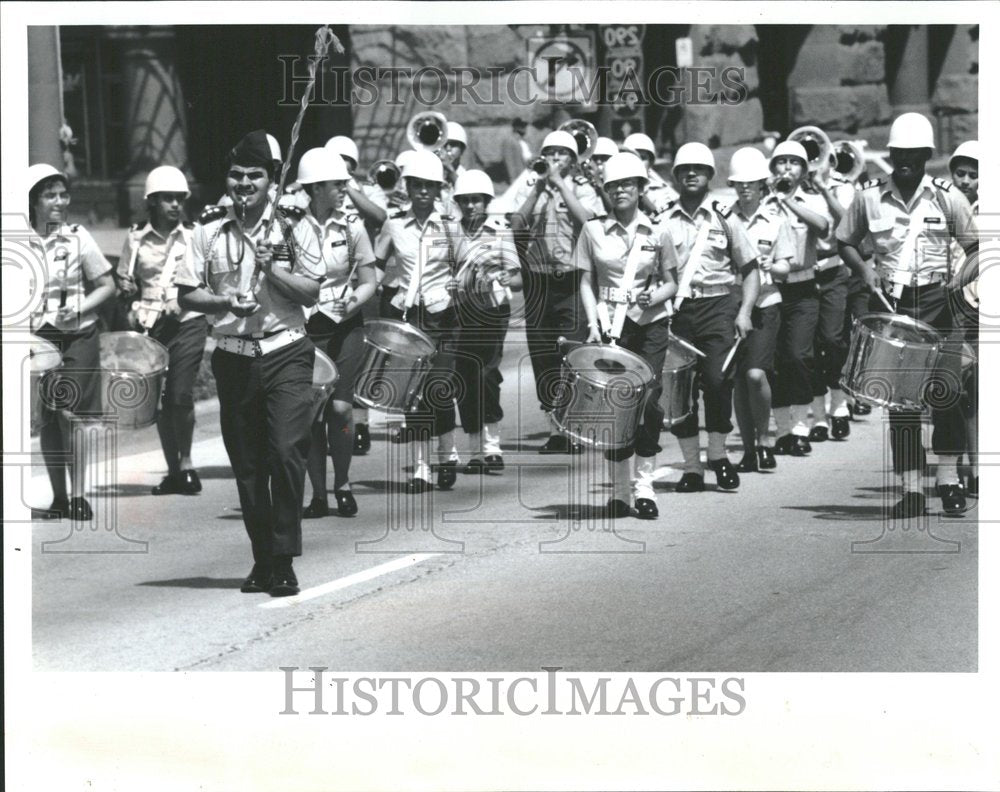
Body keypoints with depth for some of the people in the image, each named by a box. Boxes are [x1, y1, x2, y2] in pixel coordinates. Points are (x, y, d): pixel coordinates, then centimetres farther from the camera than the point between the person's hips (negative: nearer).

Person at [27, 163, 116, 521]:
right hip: (36, 339, 2)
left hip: (77, 337, -2)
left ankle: (78, 496, -2)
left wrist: (79, 308, -12)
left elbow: (107, 286, 3)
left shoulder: (77, 237, -2)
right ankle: (58, 498, 14)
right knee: (46, 419, 5)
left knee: (72, 414, -7)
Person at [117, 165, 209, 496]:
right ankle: (174, 469, 13)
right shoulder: (136, 239, 5)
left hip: (187, 323, -2)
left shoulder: (194, 236, 2)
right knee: (161, 398, 4)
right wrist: (128, 293, -7)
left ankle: (186, 460, 5)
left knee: (181, 394, -13)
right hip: (151, 325, 2)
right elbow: (124, 284, 14)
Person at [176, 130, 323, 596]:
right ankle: (262, 559, 19)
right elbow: (186, 295, 5)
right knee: (247, 464, 7)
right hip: (234, 358, 2)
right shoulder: (209, 231, 5)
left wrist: (272, 268, -12)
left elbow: (311, 293, 0)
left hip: (286, 352, -2)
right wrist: (225, 302, -11)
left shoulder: (292, 227, 2)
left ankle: (284, 562, -10)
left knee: (287, 453, -14)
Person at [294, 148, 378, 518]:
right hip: (306, 329, -1)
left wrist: (354, 301, -14)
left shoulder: (351, 225, 1)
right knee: (312, 412, -3)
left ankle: (343, 485, 9)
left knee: (340, 405, -8)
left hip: (346, 327, 1)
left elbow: (368, 281, 4)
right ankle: (318, 495, 7)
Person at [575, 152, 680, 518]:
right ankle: (620, 490, 6)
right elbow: (586, 282, 7)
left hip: (650, 323, 0)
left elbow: (671, 282, 11)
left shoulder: (657, 234, 5)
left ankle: (643, 487, -1)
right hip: (609, 325, 0)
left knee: (648, 401, -10)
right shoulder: (593, 230, 5)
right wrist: (593, 323, -6)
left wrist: (655, 296, -11)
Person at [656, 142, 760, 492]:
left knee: (717, 378, -17)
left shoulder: (723, 218, 7)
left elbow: (750, 269, 9)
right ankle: (692, 467, 6)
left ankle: (718, 452, 1)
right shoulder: (661, 220, 9)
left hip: (717, 306, -1)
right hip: (675, 309, 1)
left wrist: (744, 312, -2)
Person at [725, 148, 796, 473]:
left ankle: (764, 437, 3)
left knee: (756, 373, -16)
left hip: (764, 303, -2)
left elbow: (785, 267, 4)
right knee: (737, 379, 3)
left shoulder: (775, 220, 3)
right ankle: (749, 448, 13)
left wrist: (768, 266, -16)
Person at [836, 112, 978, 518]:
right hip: (890, 302, 1)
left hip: (935, 302, -1)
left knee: (944, 391, -8)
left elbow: (977, 249, 5)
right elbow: (845, 242, 14)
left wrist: (961, 278, -14)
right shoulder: (868, 197, 3)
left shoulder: (947, 198, 1)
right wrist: (865, 270, -4)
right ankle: (911, 489, 3)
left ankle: (949, 480, 6)